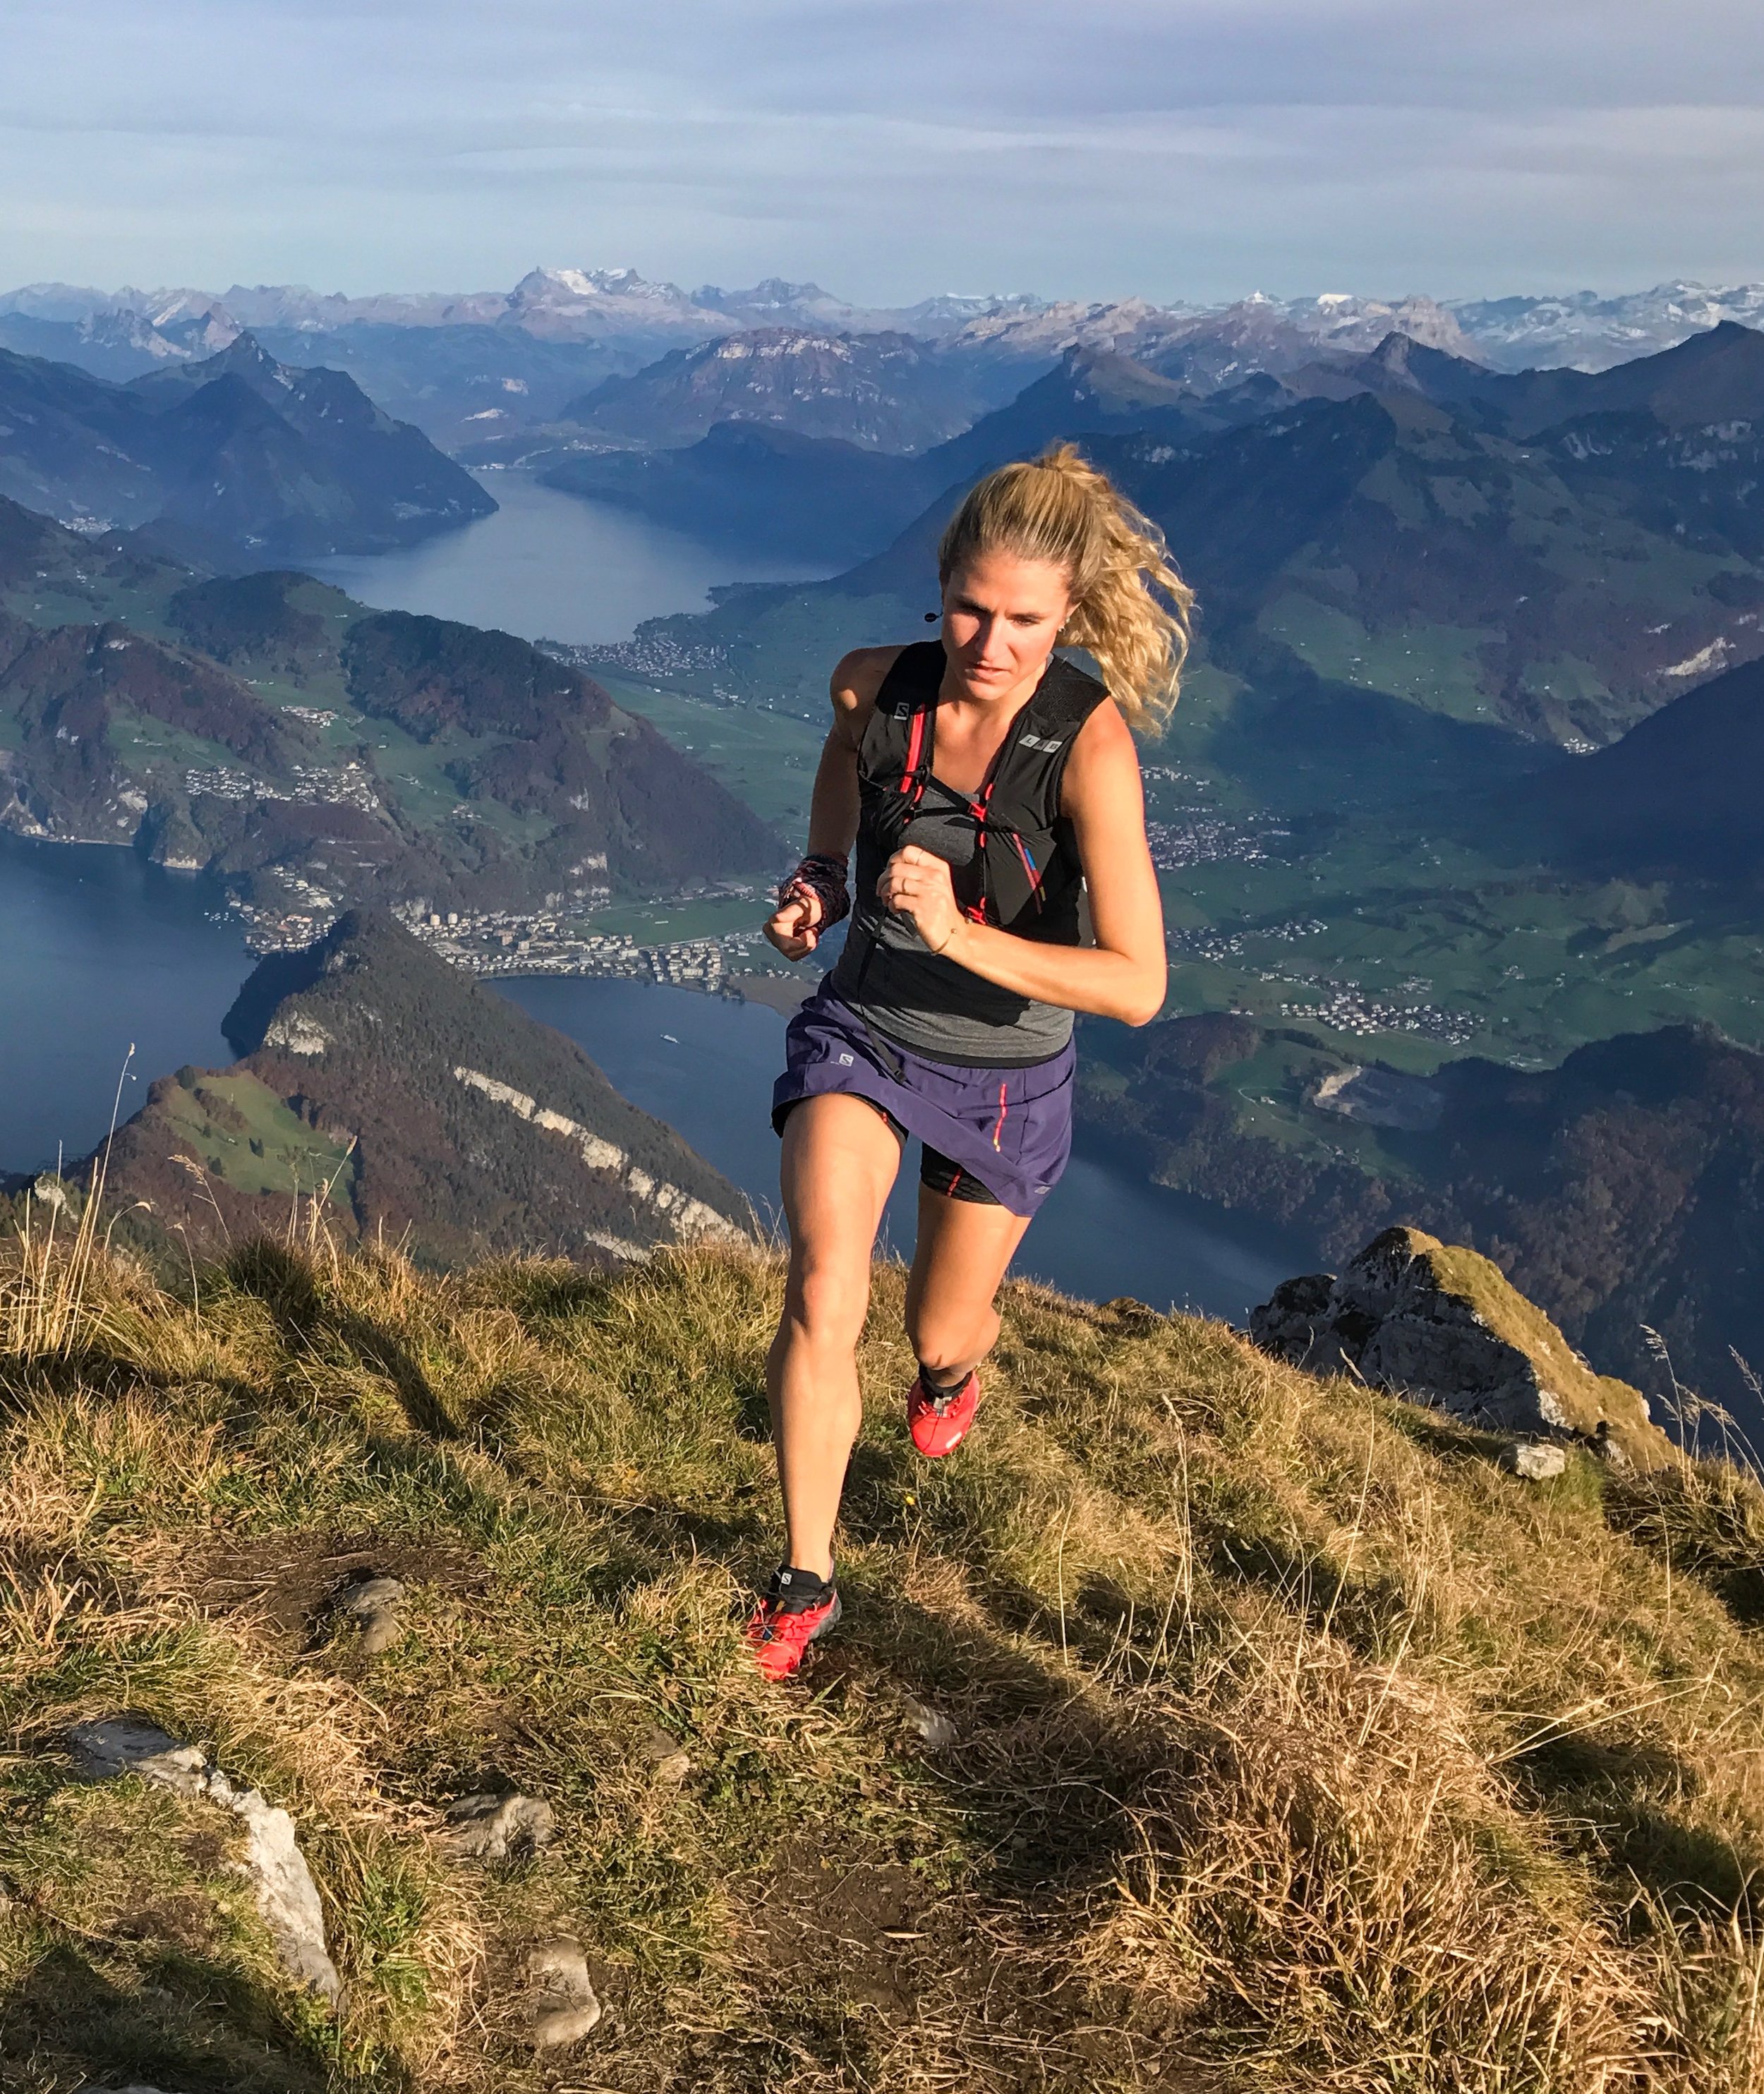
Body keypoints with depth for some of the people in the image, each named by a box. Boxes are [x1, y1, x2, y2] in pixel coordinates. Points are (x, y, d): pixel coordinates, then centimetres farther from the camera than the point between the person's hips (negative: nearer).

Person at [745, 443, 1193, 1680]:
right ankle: (806, 1585, 1)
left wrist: (959, 933, -39)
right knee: (822, 1300, -18)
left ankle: (953, 1369, 60)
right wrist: (814, 891, -10)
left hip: (1006, 1072, -1)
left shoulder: (1091, 742, -26)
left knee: (941, 1329, 20)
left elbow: (1138, 985, -30)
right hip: (862, 1031, 2)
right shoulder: (872, 689, -14)